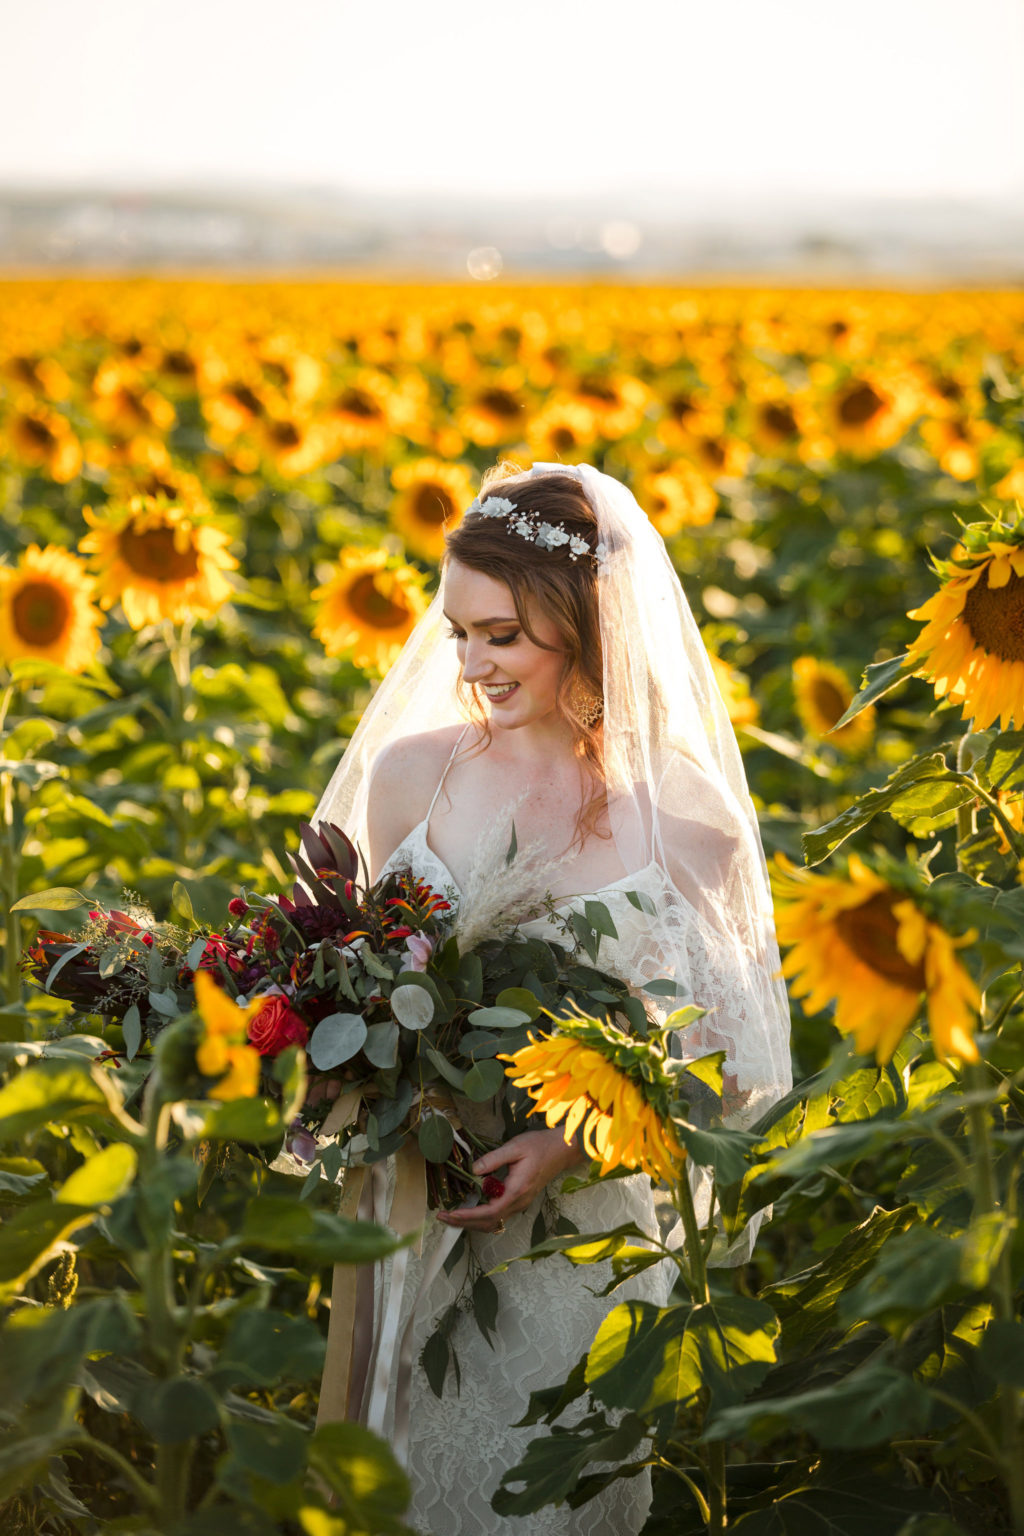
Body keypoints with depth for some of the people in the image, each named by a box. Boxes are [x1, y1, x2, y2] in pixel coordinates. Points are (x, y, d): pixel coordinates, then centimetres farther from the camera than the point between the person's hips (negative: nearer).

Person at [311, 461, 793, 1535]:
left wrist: (575, 1141, -20)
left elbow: (723, 1056, -7)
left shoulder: (684, 819, -11)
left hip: (592, 1229, -2)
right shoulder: (410, 771, -4)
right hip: (416, 1209, 2)